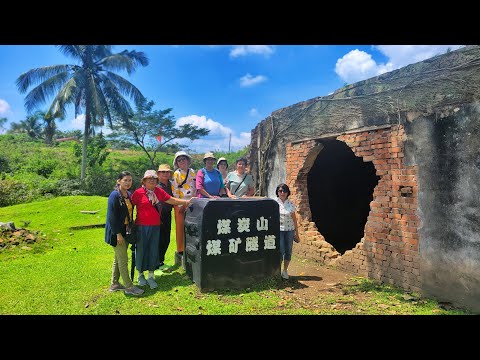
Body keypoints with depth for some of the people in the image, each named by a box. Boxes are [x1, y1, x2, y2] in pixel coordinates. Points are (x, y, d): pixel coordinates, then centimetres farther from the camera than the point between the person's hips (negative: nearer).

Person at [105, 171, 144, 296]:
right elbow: (112, 216, -19)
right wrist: (118, 233, -20)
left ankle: (114, 284, 30)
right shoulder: (114, 195, -16)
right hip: (117, 232, -8)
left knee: (118, 258, 17)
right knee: (123, 260, -1)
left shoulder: (129, 194, 7)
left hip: (126, 231, 8)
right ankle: (129, 287, 8)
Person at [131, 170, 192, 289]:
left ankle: (151, 276, 19)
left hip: (155, 226, 4)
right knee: (141, 250, 6)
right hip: (142, 226, -4)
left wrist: (186, 201, 4)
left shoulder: (159, 191, 6)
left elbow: (171, 200, 9)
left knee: (153, 251, 7)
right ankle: (140, 274, 26)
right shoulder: (138, 192, -7)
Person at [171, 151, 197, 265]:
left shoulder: (192, 172, 12)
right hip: (180, 204, -4)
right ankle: (180, 251, 11)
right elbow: (174, 190, -5)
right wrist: (180, 205, -10)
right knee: (180, 228, 1)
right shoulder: (176, 174, 0)